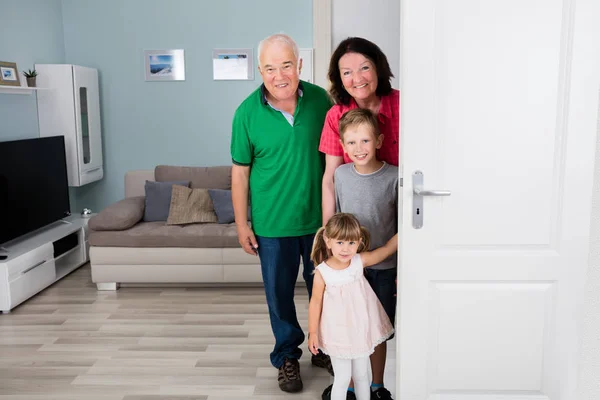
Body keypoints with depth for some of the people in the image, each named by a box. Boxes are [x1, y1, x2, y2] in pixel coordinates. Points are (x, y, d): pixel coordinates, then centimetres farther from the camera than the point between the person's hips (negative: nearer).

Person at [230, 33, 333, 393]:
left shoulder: (320, 99, -6)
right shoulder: (247, 113, -10)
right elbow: (240, 171, -3)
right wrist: (242, 224, -3)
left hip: (319, 218, 2)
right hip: (273, 224, -1)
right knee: (279, 293, 11)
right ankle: (288, 356, 33)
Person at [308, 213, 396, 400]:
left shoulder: (360, 261, -11)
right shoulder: (322, 272, -19)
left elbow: (387, 249, -3)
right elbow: (316, 303, -10)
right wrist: (313, 333, -5)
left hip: (362, 331, 4)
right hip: (338, 335, -3)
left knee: (362, 376, 20)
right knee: (342, 379, 8)